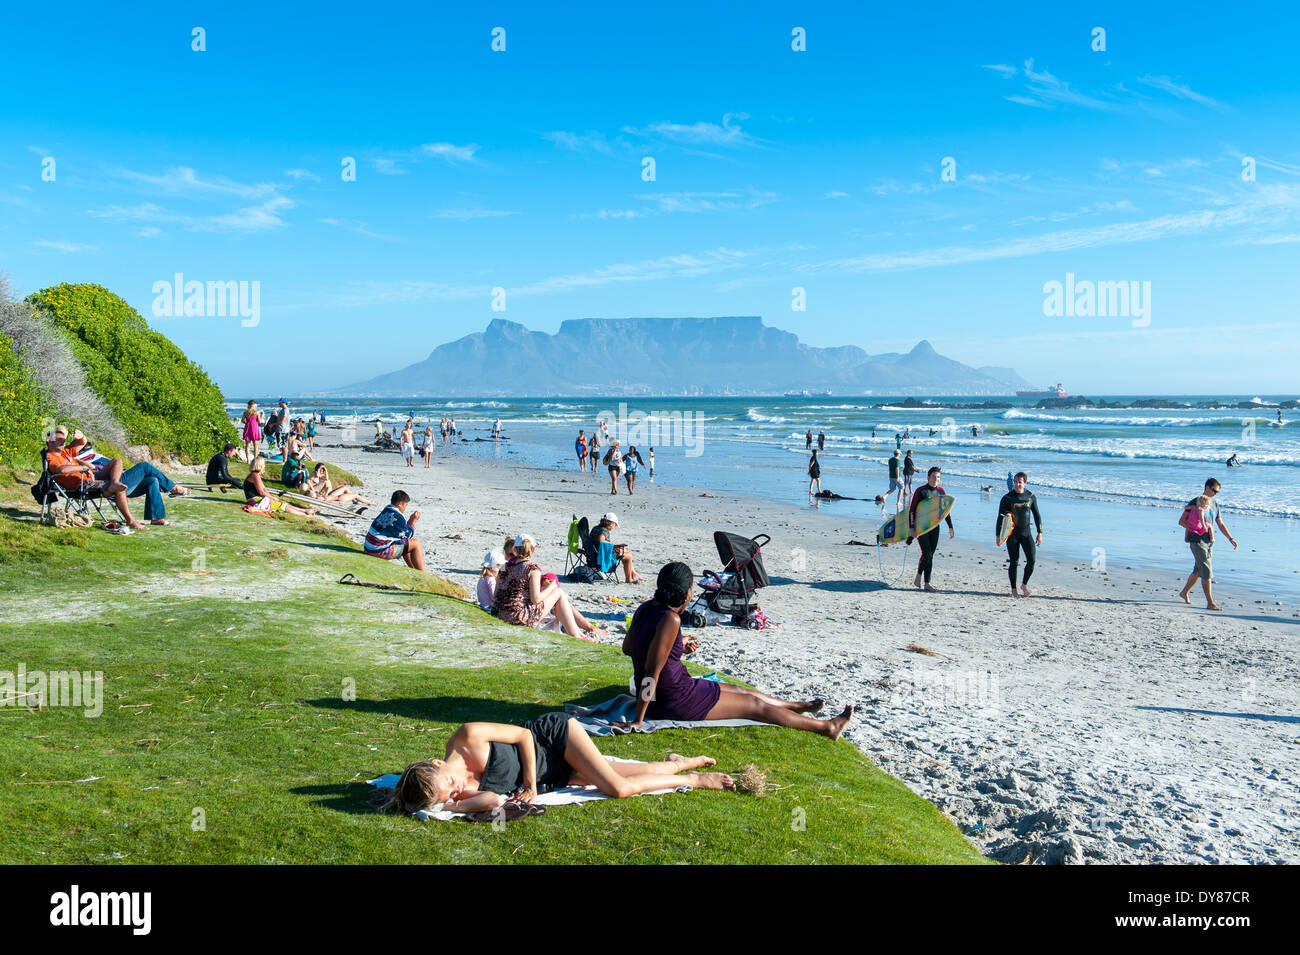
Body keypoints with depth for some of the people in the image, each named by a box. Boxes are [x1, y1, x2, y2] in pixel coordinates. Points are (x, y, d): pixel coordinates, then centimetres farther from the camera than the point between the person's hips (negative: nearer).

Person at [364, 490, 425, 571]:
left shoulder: (385, 511, 10)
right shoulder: (397, 517, -17)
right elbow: (408, 535, -3)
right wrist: (413, 521, 4)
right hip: (381, 551, -10)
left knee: (406, 543, 28)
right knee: (416, 544, -2)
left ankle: (415, 571, 33)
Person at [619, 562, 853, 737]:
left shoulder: (645, 608, 1)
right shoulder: (670, 619, -26)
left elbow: (627, 647, 16)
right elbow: (652, 671, -28)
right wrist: (639, 720, -25)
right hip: (674, 701, -9)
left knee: (740, 691, 26)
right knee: (754, 705, 6)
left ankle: (797, 706, 48)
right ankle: (827, 727, 20)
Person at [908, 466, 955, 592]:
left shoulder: (941, 491, 6)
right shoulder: (921, 491, -10)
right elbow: (911, 510, -11)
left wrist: (950, 527, 14)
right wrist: (911, 528, -16)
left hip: (934, 527, 5)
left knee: (930, 555, 6)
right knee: (927, 553, -14)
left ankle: (927, 584, 12)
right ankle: (918, 578, 6)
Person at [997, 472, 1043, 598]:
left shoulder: (1031, 497, 3)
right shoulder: (1007, 498, -6)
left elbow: (1037, 515, 11)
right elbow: (1000, 517, -4)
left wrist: (1040, 533, 7)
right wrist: (997, 535, -8)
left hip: (1026, 533, 2)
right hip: (1012, 534, -2)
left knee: (1032, 560, -7)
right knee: (1014, 562, 0)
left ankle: (1024, 584, 16)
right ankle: (1013, 589, 14)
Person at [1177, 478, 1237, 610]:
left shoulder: (1214, 504, 13)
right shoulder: (1195, 502, -7)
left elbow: (1220, 524, 19)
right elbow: (1181, 521, -8)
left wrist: (1230, 538, 11)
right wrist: (1195, 529, -19)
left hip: (1209, 542, 7)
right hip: (1197, 541, -7)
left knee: (1198, 570, 15)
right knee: (1207, 571, -11)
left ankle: (1184, 592, 35)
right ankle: (1210, 603, -10)